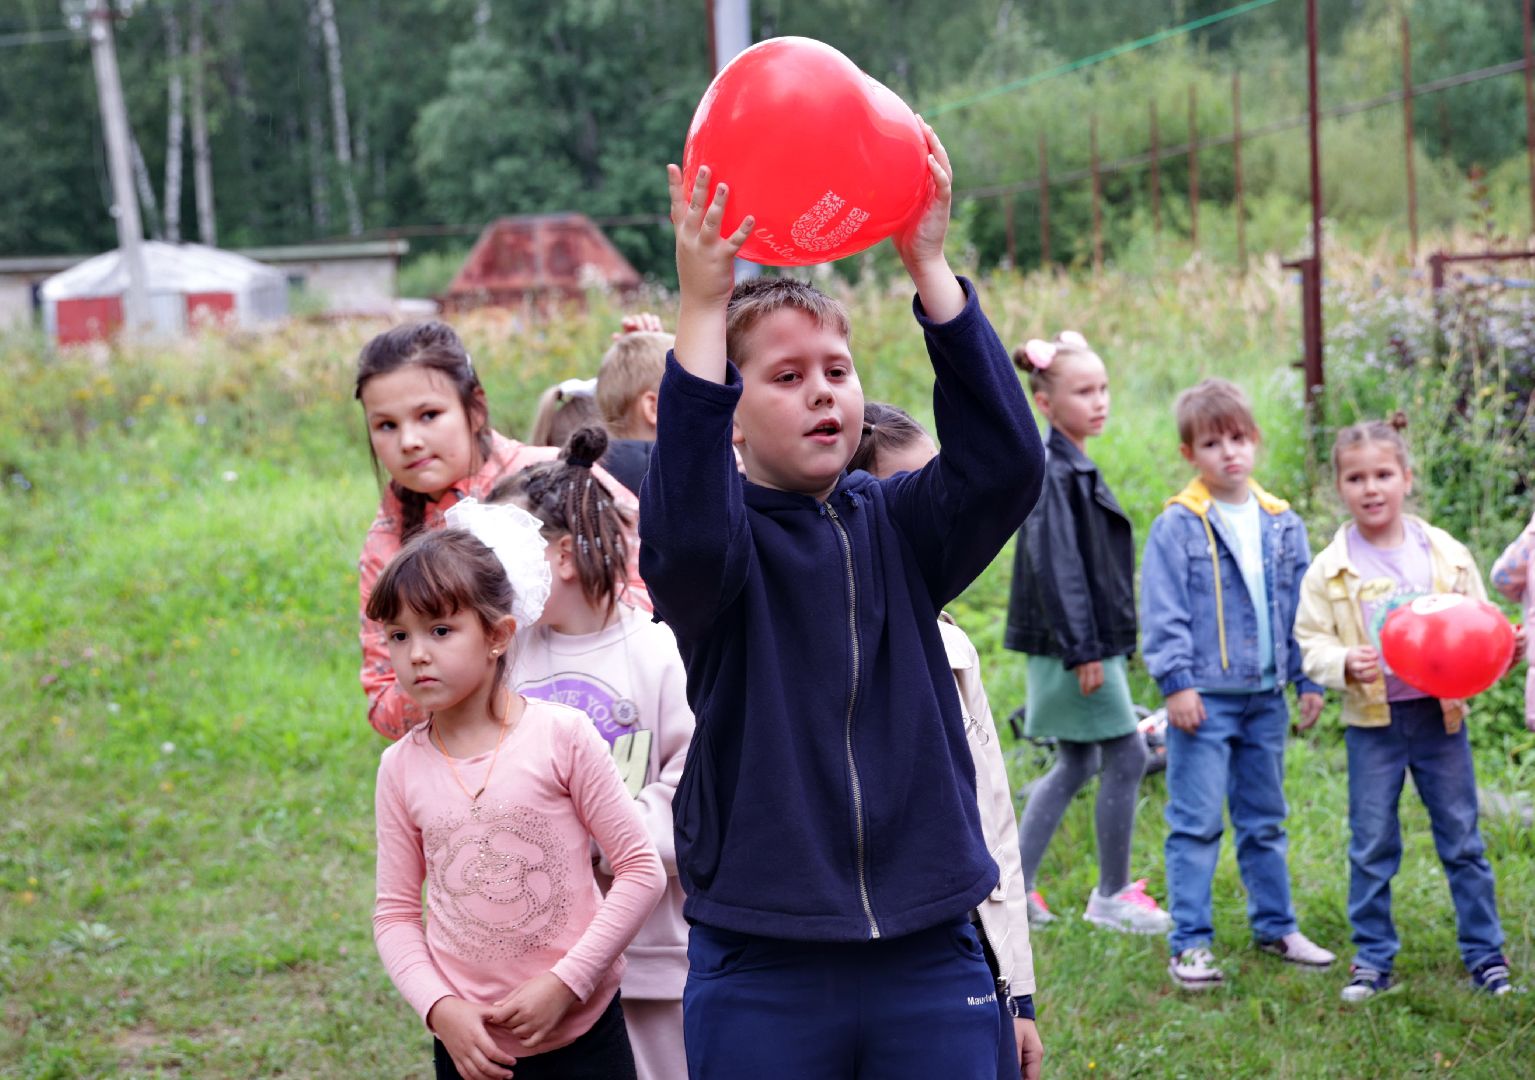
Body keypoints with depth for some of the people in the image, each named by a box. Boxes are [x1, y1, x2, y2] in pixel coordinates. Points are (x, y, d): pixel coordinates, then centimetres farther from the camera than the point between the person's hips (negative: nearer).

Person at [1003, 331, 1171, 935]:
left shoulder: (1073, 467, 14)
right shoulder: (1051, 472, -17)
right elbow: (1055, 565, -22)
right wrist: (1082, 651, -23)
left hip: (1085, 642, 10)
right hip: (1073, 644, -10)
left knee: (1076, 764, 15)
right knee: (1126, 758, 0)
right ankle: (1112, 896, 12)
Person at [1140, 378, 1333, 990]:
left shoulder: (1282, 524, 8)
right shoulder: (1177, 527, -6)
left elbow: (1302, 608, 14)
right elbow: (1162, 613, -8)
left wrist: (1308, 680, 10)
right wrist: (1176, 683, -14)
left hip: (1266, 698, 5)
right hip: (1204, 699, -5)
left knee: (1265, 820, 15)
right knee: (1195, 824, -3)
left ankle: (1275, 927, 27)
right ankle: (1190, 943, 2)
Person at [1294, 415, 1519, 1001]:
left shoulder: (1447, 554, 0)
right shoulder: (1331, 569, -3)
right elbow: (1311, 643, -1)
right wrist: (1345, 663, -19)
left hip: (1440, 716, 1)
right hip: (1372, 724, -1)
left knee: (1461, 838, 8)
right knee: (1371, 845, 6)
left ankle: (1485, 953, 19)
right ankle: (1372, 959, 17)